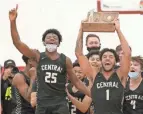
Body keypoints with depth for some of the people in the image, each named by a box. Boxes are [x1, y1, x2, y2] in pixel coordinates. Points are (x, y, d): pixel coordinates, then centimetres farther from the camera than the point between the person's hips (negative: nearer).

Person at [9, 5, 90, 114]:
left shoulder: (65, 60, 4)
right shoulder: (38, 57, 3)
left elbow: (76, 81, 11)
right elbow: (17, 43, -6)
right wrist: (13, 21, -17)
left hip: (60, 104, -1)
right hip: (42, 104, 1)